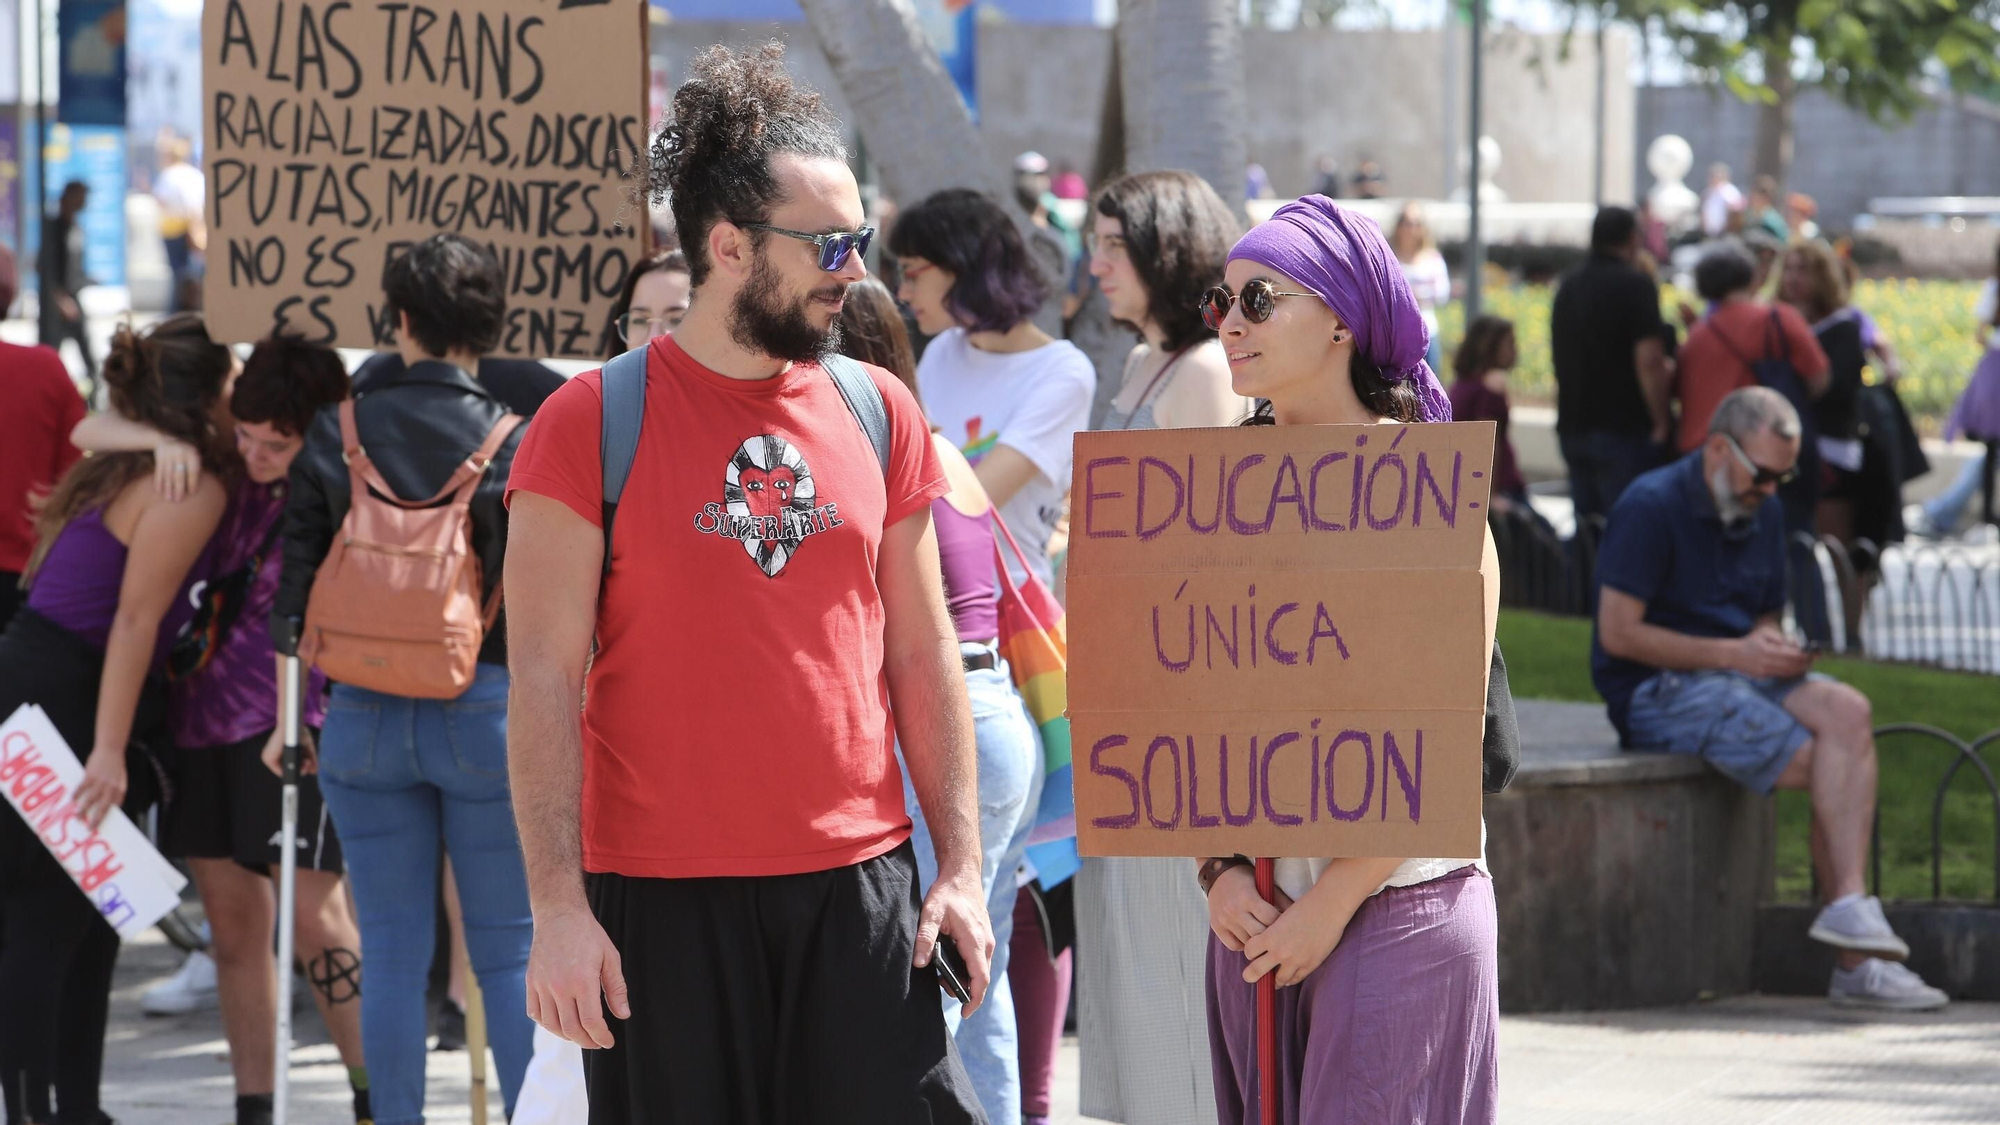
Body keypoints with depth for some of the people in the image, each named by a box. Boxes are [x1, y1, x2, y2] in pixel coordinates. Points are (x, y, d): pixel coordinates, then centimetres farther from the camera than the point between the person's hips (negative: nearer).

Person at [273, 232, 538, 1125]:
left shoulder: (336, 434, 0)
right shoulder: (515, 445, -8)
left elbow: (295, 584, 3)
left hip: (364, 710, 2)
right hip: (486, 711, -2)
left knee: (392, 951, 8)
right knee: (509, 951, 5)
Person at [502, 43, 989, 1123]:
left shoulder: (878, 413, 9)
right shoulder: (592, 423, -4)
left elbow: (923, 654, 13)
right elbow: (543, 682, -6)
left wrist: (960, 863, 6)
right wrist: (557, 907, -12)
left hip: (859, 890, 3)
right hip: (660, 901, -3)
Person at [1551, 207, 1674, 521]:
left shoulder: (1568, 288, 14)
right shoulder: (1635, 284, -10)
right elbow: (1648, 361, -19)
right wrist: (1661, 424, -12)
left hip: (1573, 427, 7)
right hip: (1624, 428, -7)